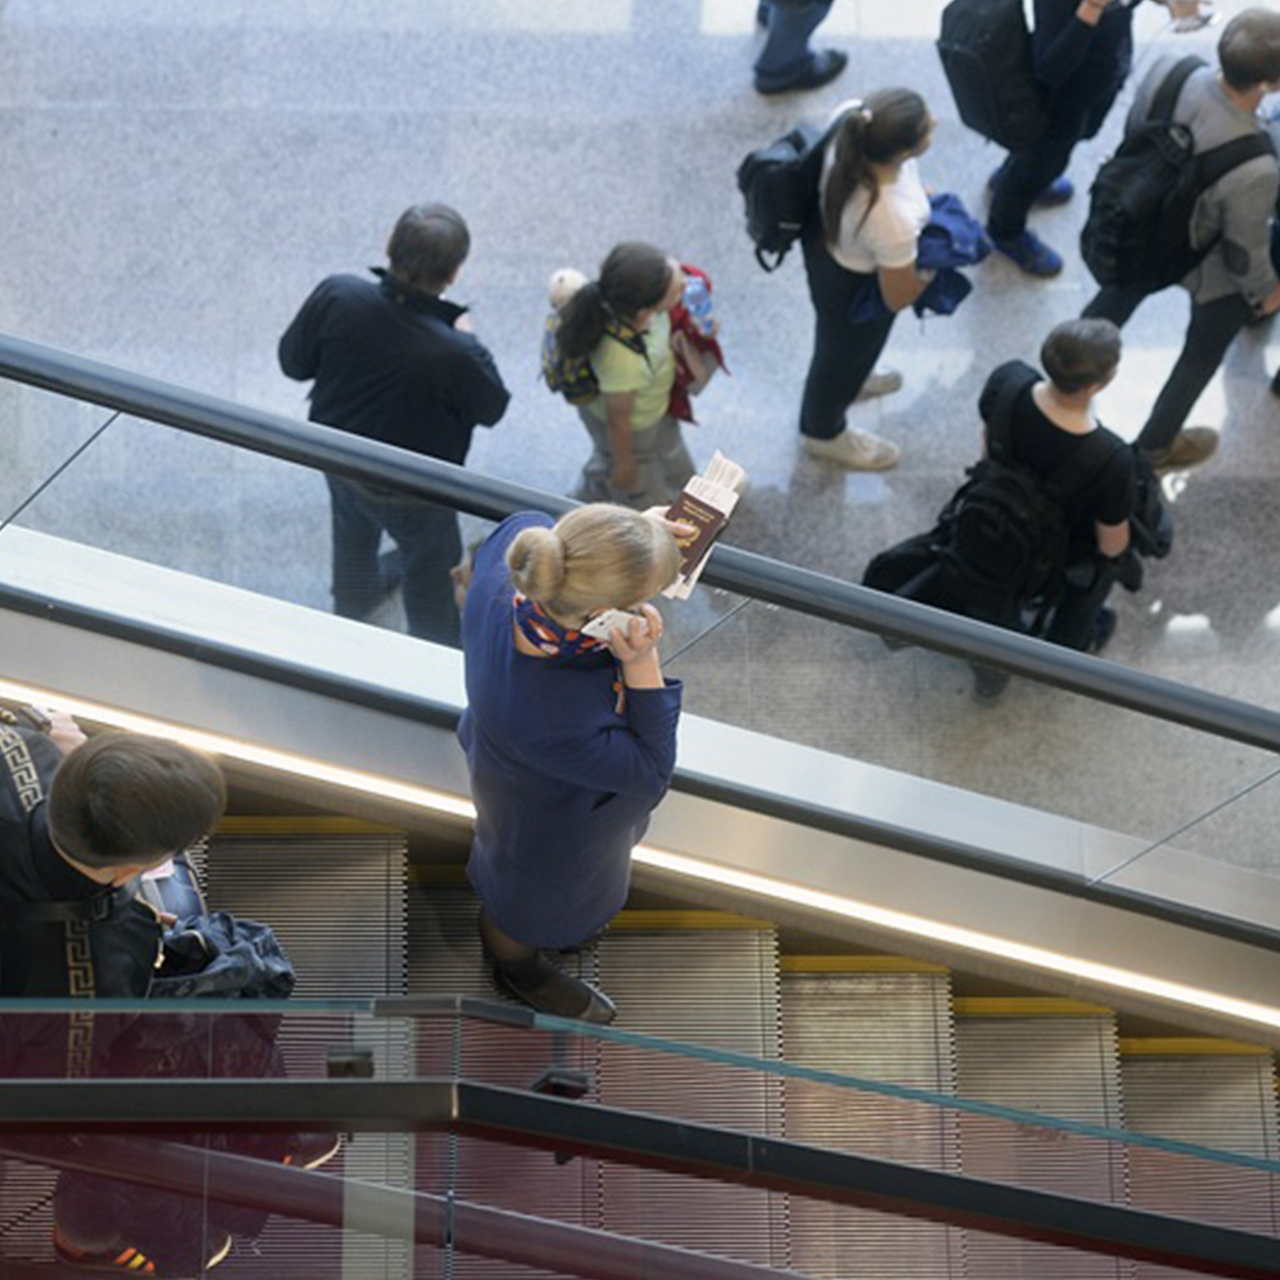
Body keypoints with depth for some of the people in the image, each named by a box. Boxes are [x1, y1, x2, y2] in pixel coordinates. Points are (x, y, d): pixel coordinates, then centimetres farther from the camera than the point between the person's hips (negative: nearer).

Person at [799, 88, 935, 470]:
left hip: (827, 236, 6)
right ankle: (824, 432, 60)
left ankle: (848, 376, 73)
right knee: (845, 347, 28)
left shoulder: (850, 119, -32)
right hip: (854, 286, -6)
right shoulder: (894, 222, -46)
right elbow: (898, 297, -25)